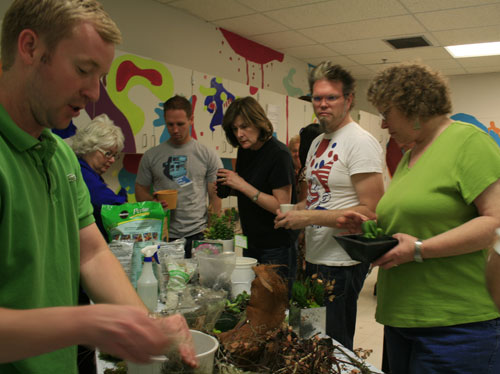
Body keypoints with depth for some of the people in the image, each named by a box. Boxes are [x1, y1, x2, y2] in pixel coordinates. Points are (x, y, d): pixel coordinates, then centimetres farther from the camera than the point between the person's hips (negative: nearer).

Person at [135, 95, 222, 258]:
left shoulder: (208, 155, 4)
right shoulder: (151, 156, 8)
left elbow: (215, 197, 3)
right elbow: (140, 190, 13)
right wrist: (153, 201, -10)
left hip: (198, 234, -1)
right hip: (163, 237, 1)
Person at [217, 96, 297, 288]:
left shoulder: (279, 154, -18)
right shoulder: (244, 151, 5)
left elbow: (282, 206, -21)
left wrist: (243, 186, -24)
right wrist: (228, 187, -2)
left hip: (277, 247, -7)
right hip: (251, 243, 8)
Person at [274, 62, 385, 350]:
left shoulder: (360, 142, -14)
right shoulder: (317, 143, 13)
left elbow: (371, 211, -21)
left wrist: (310, 217, -22)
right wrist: (297, 210, 3)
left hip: (342, 264, -9)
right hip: (314, 259, 9)